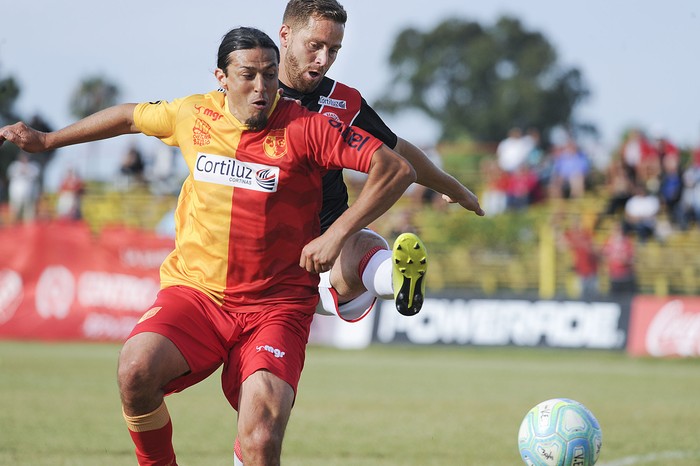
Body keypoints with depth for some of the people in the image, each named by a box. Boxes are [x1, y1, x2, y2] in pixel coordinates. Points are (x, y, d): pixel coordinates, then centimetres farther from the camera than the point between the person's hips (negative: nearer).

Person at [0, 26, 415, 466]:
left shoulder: (303, 128, -9)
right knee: (136, 368, -28)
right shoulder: (193, 115, 3)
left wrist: (337, 233, -19)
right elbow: (131, 116, 25)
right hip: (195, 290, 3)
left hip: (276, 305, -3)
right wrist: (45, 140, 34)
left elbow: (397, 169, -12)